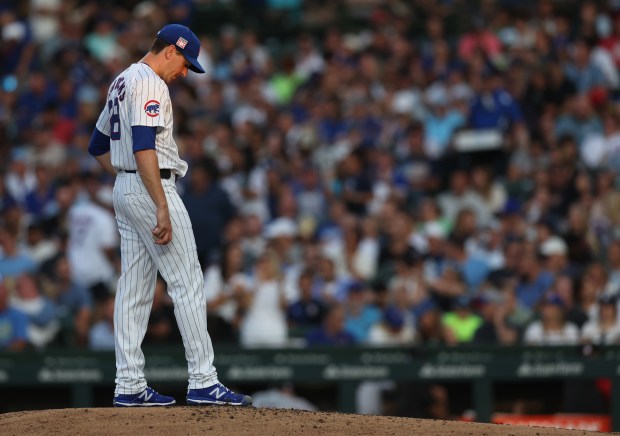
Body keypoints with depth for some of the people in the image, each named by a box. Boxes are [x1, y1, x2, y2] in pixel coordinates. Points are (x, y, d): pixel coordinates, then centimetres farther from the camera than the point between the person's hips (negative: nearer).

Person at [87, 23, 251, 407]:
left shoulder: (122, 82, 19)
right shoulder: (149, 83, -12)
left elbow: (98, 146, 26)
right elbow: (143, 146, -24)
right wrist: (161, 208, -27)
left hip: (124, 190, 10)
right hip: (151, 189, -10)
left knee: (135, 289, 8)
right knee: (188, 283, -8)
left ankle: (129, 386, 7)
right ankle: (203, 382, -11)